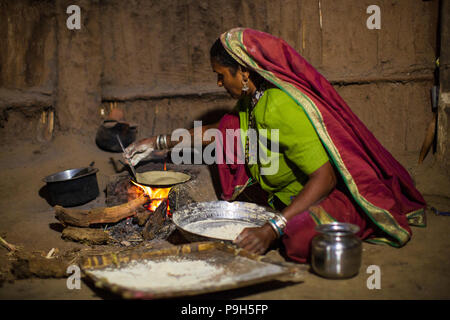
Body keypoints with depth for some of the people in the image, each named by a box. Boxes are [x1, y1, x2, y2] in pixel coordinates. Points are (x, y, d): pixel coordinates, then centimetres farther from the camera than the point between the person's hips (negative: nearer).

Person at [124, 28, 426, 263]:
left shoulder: (280, 107, -29)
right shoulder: (252, 100, 1)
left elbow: (325, 177, -34)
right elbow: (222, 130, 20)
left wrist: (272, 229, -40)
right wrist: (160, 142, 18)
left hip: (331, 196, -9)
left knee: (301, 238, -38)